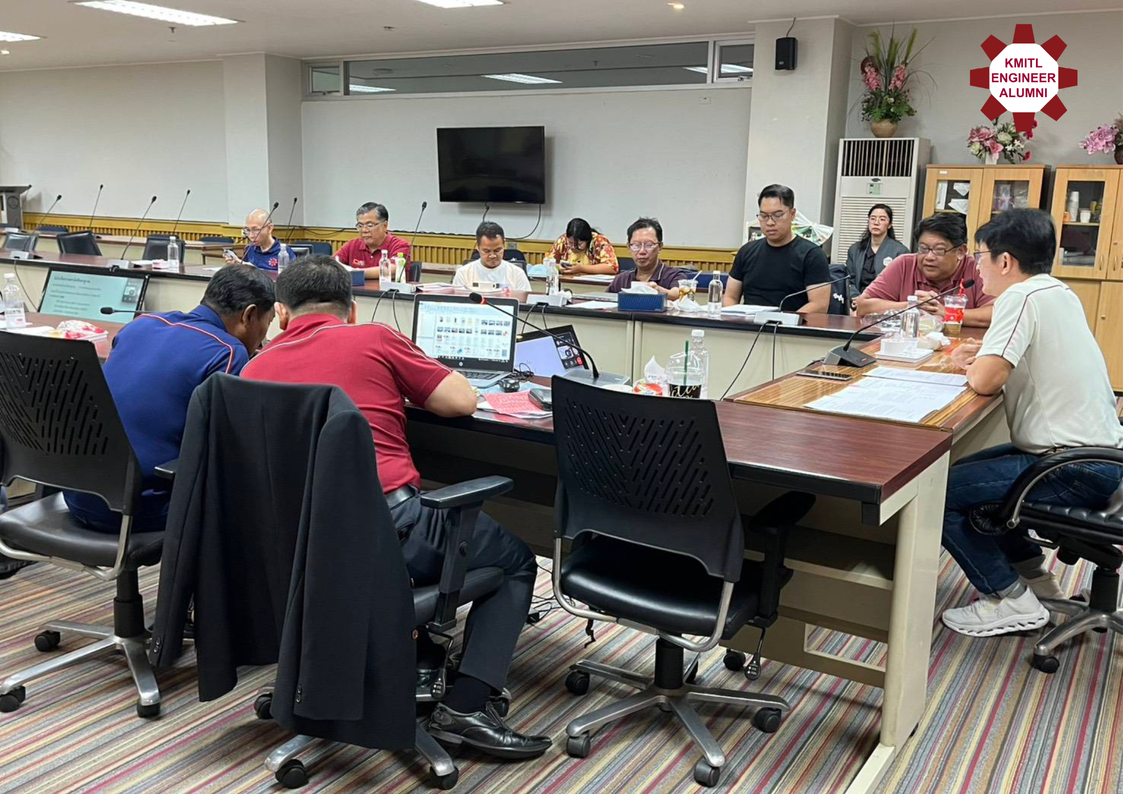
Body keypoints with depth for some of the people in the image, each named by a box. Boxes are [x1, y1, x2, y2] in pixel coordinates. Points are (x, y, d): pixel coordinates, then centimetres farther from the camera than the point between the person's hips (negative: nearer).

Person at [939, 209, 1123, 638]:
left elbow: (984, 381, -23)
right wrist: (984, 355, 7)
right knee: (967, 472, 23)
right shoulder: (1060, 293, 11)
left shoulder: (1022, 297, -17)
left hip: (1074, 472, -10)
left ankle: (1009, 598, 0)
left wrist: (975, 364, -1)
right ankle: (1032, 574, 28)